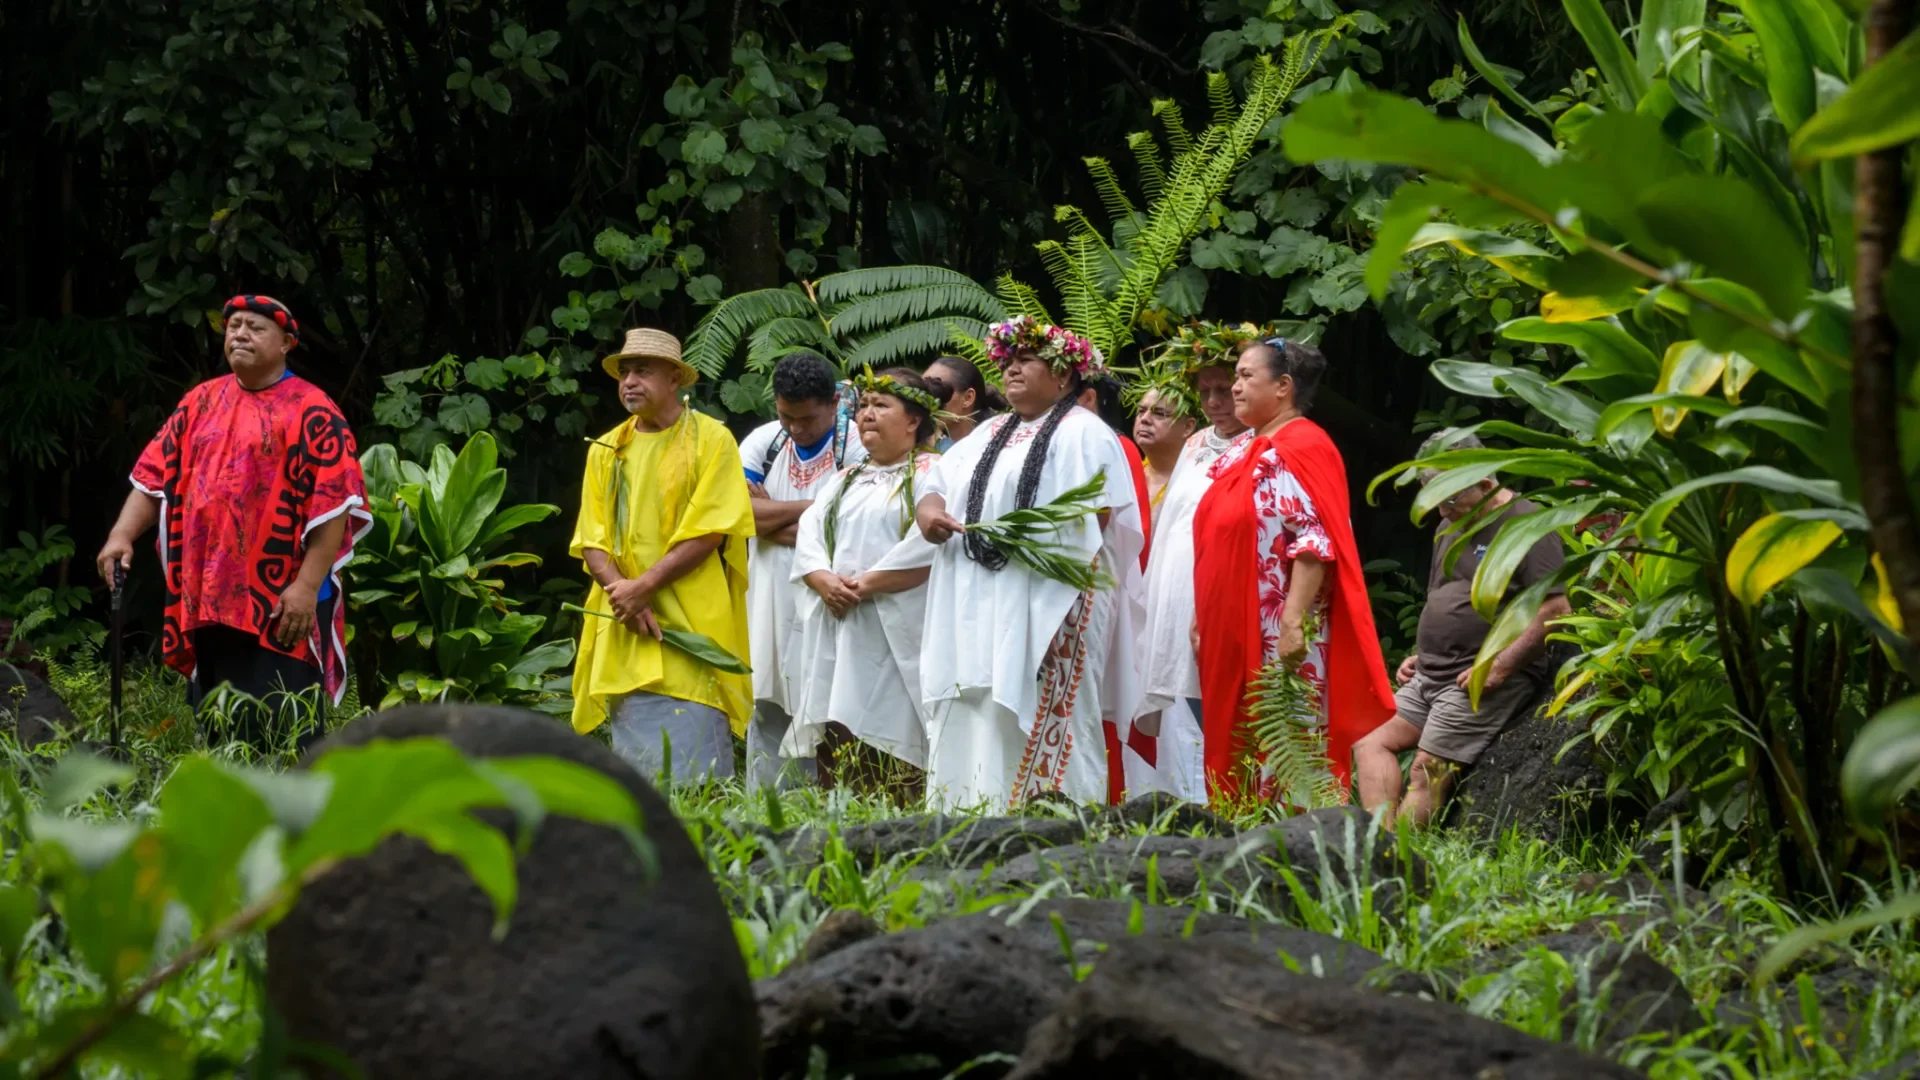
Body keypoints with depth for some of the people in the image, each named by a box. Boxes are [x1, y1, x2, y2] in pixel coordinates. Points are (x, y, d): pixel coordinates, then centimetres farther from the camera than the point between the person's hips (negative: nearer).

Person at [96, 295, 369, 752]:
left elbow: (334, 504, -11)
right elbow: (155, 475, 13)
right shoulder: (201, 401, 14)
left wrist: (307, 585, -17)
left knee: (276, 735, -10)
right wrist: (122, 535, -4)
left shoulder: (312, 411, -5)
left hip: (281, 602, -6)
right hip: (206, 598, 6)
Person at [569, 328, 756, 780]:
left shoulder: (710, 439, 1)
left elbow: (709, 533, -8)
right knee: (633, 768, 3)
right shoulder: (606, 451, 16)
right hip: (625, 630, 5)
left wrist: (644, 585, -13)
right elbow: (591, 541, 11)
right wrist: (620, 590, -9)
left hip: (691, 626, -5)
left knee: (693, 764, -11)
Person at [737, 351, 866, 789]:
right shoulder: (763, 442, 8)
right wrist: (813, 508, -9)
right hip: (770, 603, 4)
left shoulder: (857, 445, -6)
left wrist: (774, 518, -6)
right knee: (769, 710, 4)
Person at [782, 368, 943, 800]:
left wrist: (866, 585, -15)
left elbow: (928, 545, -13)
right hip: (836, 632, 6)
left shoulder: (931, 473, 2)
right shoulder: (845, 479, 24)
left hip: (895, 633, -6)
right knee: (837, 746, 0)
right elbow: (808, 535, 13)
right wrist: (824, 580, -8)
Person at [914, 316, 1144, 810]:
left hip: (1046, 602, -7)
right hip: (976, 605, 7)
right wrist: (929, 510, -1)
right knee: (968, 724, 2)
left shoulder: (1082, 432, 1)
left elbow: (1097, 515, -10)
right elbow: (938, 486, 23)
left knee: (1034, 719, -13)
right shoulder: (989, 434, 24)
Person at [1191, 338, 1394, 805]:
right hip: (1232, 634, 9)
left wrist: (1293, 621, -26)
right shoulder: (1244, 454, 18)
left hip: (1282, 641, -9)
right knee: (1236, 753, 9)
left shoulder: (1303, 448, -10)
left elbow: (1315, 542, -20)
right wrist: (1203, 620, 20)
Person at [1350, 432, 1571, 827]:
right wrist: (1421, 655, 16)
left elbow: (1556, 610, -16)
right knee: (1372, 742, -4)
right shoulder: (1450, 528, 20)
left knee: (1429, 766, -16)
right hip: (1431, 676, 9)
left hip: (1490, 678, -9)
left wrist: (1500, 666, -19)